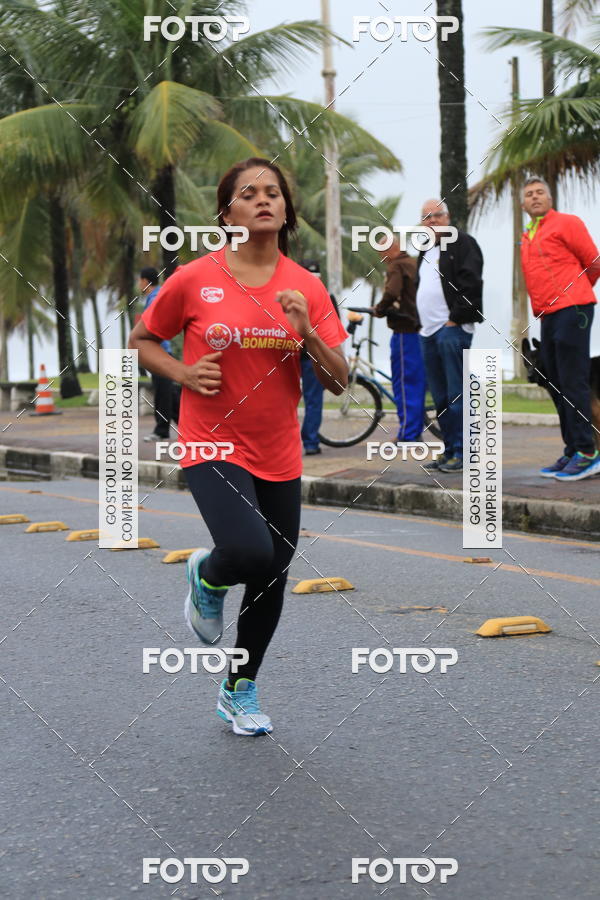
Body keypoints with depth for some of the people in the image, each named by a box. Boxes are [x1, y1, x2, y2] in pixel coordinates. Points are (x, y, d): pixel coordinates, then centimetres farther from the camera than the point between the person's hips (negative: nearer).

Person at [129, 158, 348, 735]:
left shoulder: (306, 288, 0)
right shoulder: (194, 280, -7)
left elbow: (338, 381, 0)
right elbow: (141, 340, 7)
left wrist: (306, 332, -17)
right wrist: (183, 372, -11)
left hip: (279, 455, 4)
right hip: (213, 445, -4)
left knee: (272, 578, 12)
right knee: (249, 551, -28)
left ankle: (240, 692, 34)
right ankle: (206, 578, 11)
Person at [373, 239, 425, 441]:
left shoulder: (396, 267, -10)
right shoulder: (414, 263, 17)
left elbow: (392, 293, -25)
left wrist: (379, 310, -9)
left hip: (404, 329, -9)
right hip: (419, 327, 9)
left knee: (404, 382, -5)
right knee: (417, 381, 12)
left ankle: (407, 433, -5)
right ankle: (416, 432, 17)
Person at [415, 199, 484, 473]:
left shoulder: (463, 243, -4)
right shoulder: (426, 252, 22)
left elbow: (471, 284, -14)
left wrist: (455, 318, -16)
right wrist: (422, 323, 17)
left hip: (453, 329, -9)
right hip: (429, 332, 9)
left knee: (456, 394, -11)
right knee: (440, 397, 10)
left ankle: (462, 452, -11)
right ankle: (450, 450, 14)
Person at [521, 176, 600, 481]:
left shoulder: (566, 223, -2)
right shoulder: (527, 237, 20)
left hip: (571, 311, -8)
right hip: (548, 316, 8)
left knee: (573, 384, -11)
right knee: (557, 387, 8)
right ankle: (571, 452, 13)